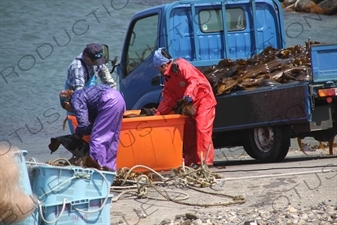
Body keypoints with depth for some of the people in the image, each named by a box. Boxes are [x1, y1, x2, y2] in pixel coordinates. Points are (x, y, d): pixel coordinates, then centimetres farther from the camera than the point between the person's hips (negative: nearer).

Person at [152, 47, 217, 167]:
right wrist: (158, 114, 2)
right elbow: (168, 98, 10)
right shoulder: (168, 78, 12)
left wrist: (189, 94, -43)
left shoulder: (181, 66, -15)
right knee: (187, 132, 9)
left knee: (202, 129, -16)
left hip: (203, 100, -10)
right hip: (188, 106, 10)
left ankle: (205, 161, -20)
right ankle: (188, 161, 14)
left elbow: (194, 80, -27)